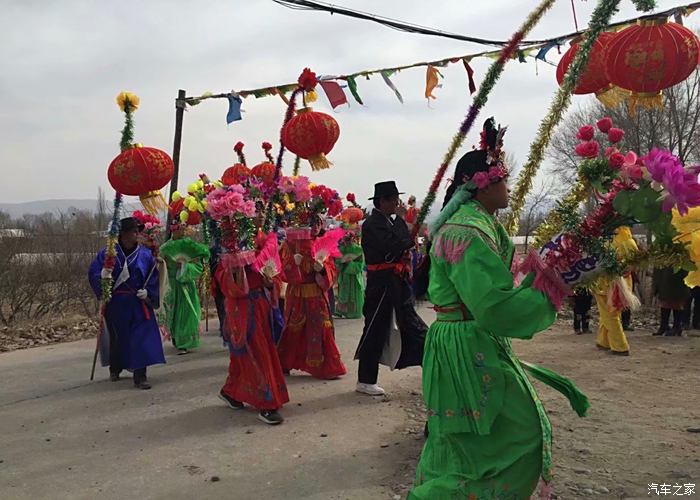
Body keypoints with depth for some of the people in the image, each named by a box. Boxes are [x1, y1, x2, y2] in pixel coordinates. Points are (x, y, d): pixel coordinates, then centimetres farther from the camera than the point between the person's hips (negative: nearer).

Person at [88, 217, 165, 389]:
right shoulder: (107, 253, -5)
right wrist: (102, 276, -26)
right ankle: (115, 369, 37)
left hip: (139, 303, 1)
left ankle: (140, 376, -3)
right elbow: (92, 273, -6)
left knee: (141, 338, -7)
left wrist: (148, 293, -12)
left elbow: (153, 279, 4)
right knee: (116, 337, 14)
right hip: (115, 303, 0)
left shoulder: (145, 255, 0)